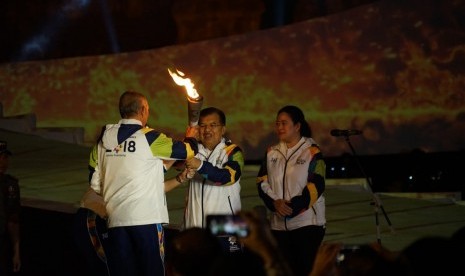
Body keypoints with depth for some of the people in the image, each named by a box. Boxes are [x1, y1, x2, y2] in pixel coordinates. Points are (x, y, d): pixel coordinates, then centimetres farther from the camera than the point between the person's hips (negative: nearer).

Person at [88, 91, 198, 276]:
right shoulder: (149, 138, -7)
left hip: (115, 220, 5)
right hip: (146, 218, -5)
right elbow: (188, 151, 2)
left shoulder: (103, 141, 8)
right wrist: (191, 137, 24)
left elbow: (95, 185, 11)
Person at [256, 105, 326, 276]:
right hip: (279, 224, 5)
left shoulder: (312, 152, -3)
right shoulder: (272, 153, 12)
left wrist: (293, 206, -20)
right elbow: (262, 183, 7)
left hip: (307, 221, -5)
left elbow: (316, 185, -11)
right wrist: (274, 203, -12)